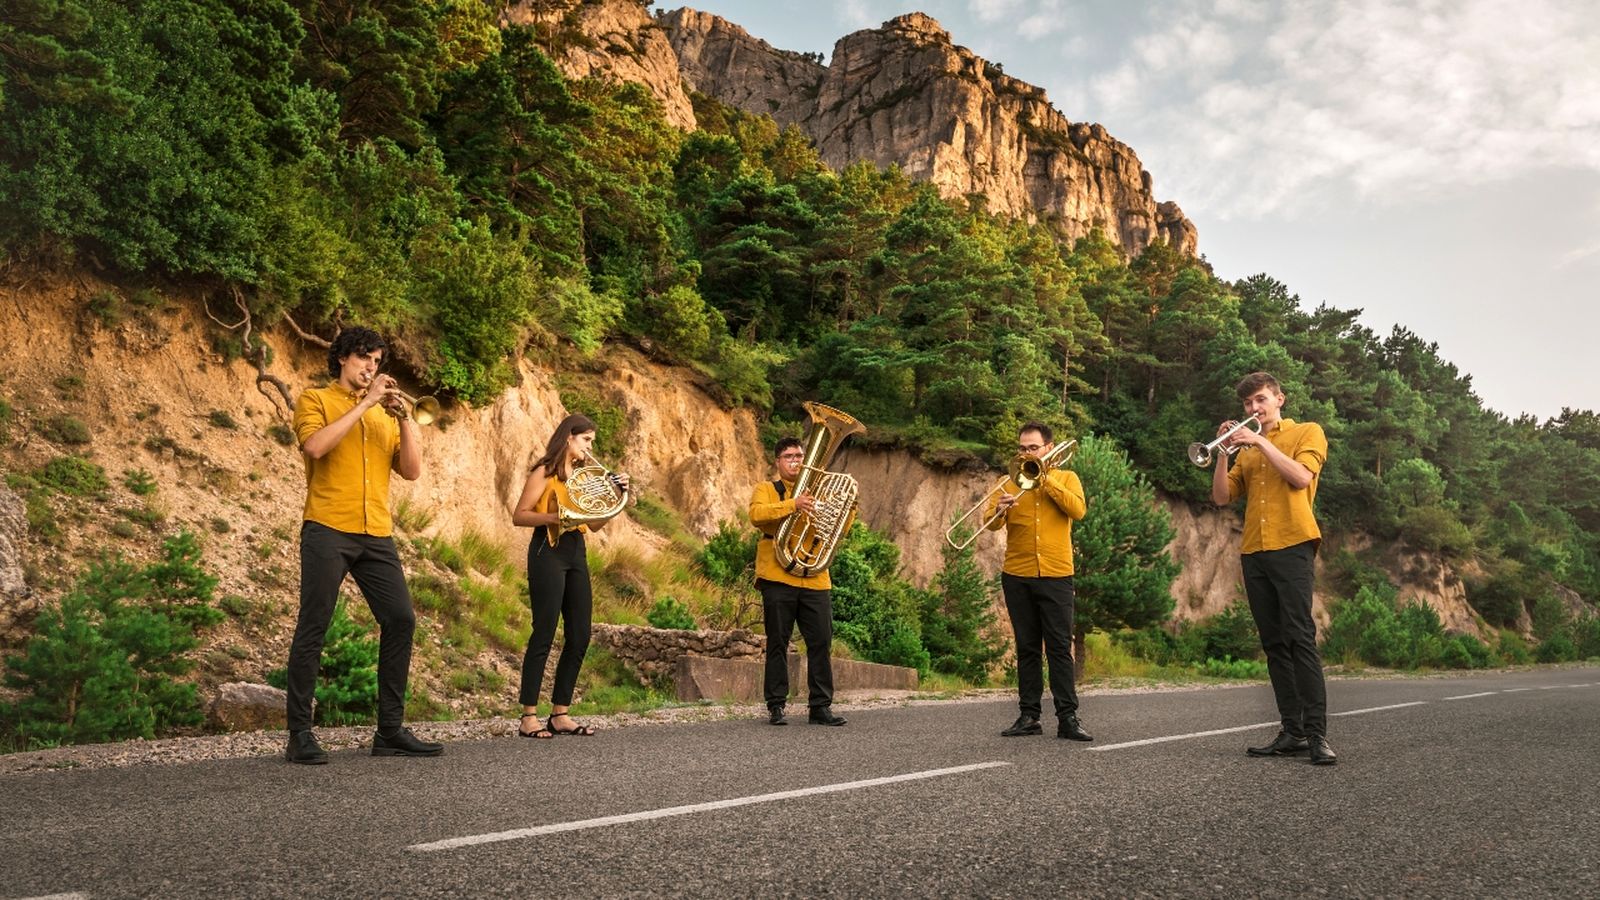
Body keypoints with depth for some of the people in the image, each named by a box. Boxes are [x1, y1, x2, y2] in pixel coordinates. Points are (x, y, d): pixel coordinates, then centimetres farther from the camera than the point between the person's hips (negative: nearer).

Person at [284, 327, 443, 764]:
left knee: (400, 619, -1)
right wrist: (364, 404, -11)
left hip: (377, 535, 5)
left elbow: (412, 470, 9)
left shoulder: (385, 413, 20)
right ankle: (300, 734, 4)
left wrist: (403, 417, -2)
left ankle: (390, 730, 7)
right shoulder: (315, 400, 7)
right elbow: (315, 446, -14)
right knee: (313, 626, -3)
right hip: (327, 530, -5)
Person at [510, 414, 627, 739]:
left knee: (580, 637, 4)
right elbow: (519, 516, -7)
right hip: (548, 551, -7)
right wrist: (551, 517, -23)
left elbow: (595, 524, 15)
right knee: (544, 635, -9)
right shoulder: (545, 472, -2)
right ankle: (529, 717, -4)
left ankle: (560, 714, 11)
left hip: (576, 553, 8)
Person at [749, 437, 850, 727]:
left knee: (821, 643, 0)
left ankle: (820, 706, 5)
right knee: (778, 644, 1)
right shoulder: (766, 489, 9)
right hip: (778, 578, -3)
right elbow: (756, 514, -13)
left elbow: (837, 530, 13)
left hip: (815, 580, 3)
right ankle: (776, 706, 7)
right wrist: (793, 505, -24)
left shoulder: (818, 493, 21)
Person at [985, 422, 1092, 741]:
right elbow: (992, 524, -1)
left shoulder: (1066, 477, 9)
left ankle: (1068, 717, -2)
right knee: (1027, 648, 7)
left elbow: (1078, 510, -10)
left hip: (1056, 575, -2)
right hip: (1017, 576, 2)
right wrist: (999, 511, -23)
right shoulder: (1012, 481, 11)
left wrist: (1046, 479, -12)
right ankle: (1029, 715, 11)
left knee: (1060, 647, -3)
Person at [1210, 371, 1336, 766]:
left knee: (1300, 637, -13)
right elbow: (1221, 497, 12)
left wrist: (1261, 442, -8)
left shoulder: (1308, 432, 9)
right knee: (1274, 643, 4)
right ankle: (1292, 732, 6)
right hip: (1253, 553, 6)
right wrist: (1223, 452, 1)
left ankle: (1317, 733, -14)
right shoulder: (1247, 451, 22)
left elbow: (1301, 476, -9)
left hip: (1291, 546, -5)